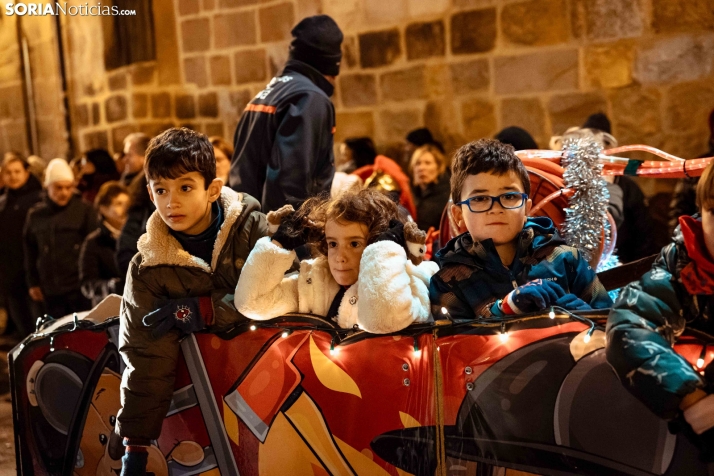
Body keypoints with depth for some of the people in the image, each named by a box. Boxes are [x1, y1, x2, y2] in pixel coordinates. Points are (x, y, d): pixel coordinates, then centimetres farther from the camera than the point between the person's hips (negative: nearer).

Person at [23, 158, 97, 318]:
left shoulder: (84, 210, -3)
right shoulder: (35, 215, 8)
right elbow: (30, 250, 14)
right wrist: (33, 283, 12)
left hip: (80, 288, -3)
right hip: (50, 291, 3)